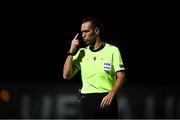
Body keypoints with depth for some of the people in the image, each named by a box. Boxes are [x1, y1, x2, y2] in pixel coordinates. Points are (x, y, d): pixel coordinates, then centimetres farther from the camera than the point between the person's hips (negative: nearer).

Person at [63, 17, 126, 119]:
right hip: (87, 100, 2)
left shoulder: (112, 50, 3)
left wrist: (111, 95, -16)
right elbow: (66, 75, 5)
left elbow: (121, 76, -2)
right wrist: (71, 52, -1)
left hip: (107, 100, -2)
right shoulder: (81, 53, 12)